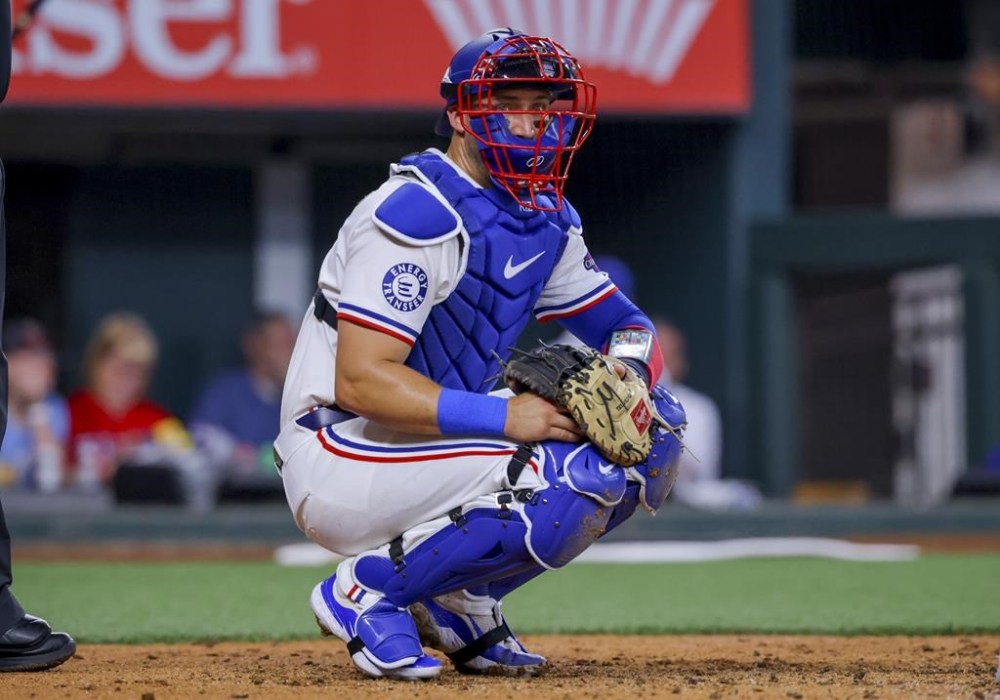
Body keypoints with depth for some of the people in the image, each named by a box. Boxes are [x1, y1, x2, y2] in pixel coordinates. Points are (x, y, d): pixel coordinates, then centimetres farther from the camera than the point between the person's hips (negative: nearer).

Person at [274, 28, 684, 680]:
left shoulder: (547, 220, 9)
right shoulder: (422, 213, -19)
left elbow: (626, 322, 15)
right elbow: (359, 381, -25)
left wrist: (626, 374, -10)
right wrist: (505, 416, -29)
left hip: (430, 440, 9)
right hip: (340, 461, -9)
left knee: (653, 425, 3)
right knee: (576, 475, -27)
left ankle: (458, 600, 7)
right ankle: (368, 591, -11)